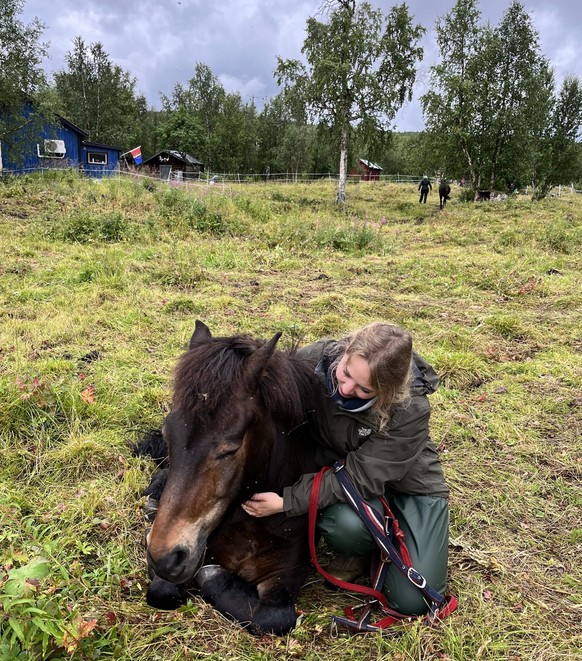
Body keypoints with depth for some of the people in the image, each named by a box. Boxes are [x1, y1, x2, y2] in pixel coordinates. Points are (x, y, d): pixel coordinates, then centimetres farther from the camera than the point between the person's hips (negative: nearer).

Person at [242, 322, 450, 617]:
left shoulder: (410, 411, -35)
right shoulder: (316, 360, -28)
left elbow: (362, 478, -33)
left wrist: (287, 501, -40)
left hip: (408, 485, -2)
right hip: (339, 469, 2)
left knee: (412, 600, -16)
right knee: (344, 525, -33)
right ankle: (360, 549, 4)